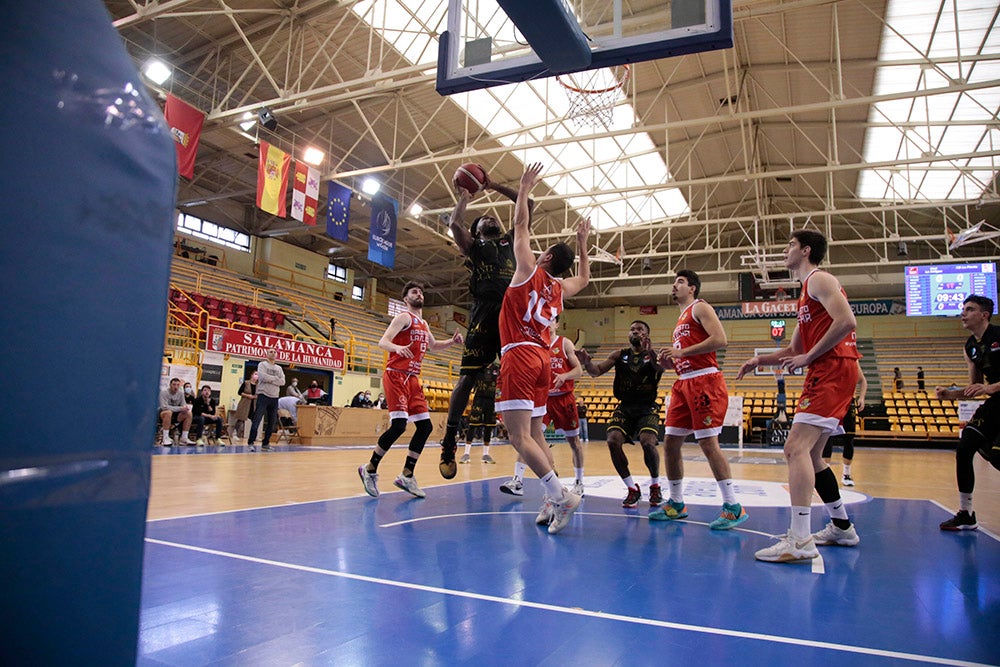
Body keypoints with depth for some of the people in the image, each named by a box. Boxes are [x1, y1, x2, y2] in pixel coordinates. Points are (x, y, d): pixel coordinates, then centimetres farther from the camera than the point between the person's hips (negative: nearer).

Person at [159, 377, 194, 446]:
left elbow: (184, 405, 1)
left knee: (189, 414, -16)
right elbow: (164, 407, -27)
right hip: (162, 414, -6)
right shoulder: (164, 392, -17)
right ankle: (165, 438, -33)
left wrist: (186, 408, -26)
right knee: (168, 412, -38)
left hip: (174, 415, 6)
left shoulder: (181, 393, -1)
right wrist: (180, 408, -30)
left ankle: (184, 438, -13)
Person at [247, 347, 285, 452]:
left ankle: (265, 444, 15)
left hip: (274, 397, 5)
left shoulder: (279, 368, 15)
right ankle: (250, 443, -6)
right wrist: (276, 378, -5)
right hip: (263, 395, -5)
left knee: (272, 422, 7)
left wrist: (270, 379, -10)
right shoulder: (262, 364, 3)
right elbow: (263, 377, -15)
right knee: (256, 420, -10)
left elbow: (283, 382, 1)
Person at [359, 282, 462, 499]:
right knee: (398, 425, -18)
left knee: (425, 426, 4)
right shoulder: (404, 317, -3)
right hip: (396, 375, -9)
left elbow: (433, 346, 36)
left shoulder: (424, 324, 21)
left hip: (413, 378, 9)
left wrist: (452, 342, 18)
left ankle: (407, 476, 11)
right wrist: (397, 347, -36)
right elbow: (383, 342, -14)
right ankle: (370, 469, 0)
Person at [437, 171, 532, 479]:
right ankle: (449, 442, -1)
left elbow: (528, 206, 28)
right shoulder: (472, 245, 19)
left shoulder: (511, 241, 28)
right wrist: (463, 198, 18)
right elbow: (455, 225, 0)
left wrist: (496, 186, 31)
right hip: (485, 311, -3)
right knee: (468, 375, -7)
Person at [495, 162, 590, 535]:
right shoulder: (560, 289, 16)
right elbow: (585, 277, 38)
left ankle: (561, 494, -20)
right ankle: (551, 502, 7)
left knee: (519, 436, -12)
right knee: (535, 434, 10)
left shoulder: (530, 271, 0)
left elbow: (520, 225, 5)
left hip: (519, 355, -7)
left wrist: (524, 189, 15)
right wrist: (582, 242, 41)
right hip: (542, 359, 7)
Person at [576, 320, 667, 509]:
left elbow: (661, 369, -23)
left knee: (648, 442, -25)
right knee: (613, 441, -19)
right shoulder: (620, 355, 7)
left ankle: (655, 485, 6)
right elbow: (597, 371, -2)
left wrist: (649, 353, -42)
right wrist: (587, 363, -24)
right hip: (624, 408, 3)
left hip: (647, 408, -3)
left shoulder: (653, 355, -1)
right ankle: (632, 489, 0)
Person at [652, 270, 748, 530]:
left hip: (704, 381, -9)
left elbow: (720, 339, -18)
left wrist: (680, 352, -18)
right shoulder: (681, 319, 24)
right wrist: (670, 361, 9)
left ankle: (733, 507, -2)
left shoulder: (700, 307, -2)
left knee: (708, 443, -11)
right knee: (670, 442, 6)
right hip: (684, 382, 9)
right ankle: (676, 504, 17)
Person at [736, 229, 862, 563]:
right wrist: (759, 360, 14)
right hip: (824, 375, 11)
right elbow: (794, 350, 28)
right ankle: (841, 527, 27)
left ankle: (799, 541, -24)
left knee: (796, 448, -20)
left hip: (833, 370, -11)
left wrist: (809, 357, -16)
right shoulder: (806, 292, 26)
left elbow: (846, 322, -22)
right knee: (809, 454, 16)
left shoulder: (819, 279, -5)